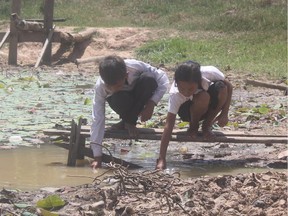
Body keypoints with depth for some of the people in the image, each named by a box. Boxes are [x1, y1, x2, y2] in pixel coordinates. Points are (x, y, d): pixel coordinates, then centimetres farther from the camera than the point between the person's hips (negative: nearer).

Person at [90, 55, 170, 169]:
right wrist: (97, 157, -33)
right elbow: (97, 119, -30)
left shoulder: (135, 66, -34)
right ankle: (127, 122, -4)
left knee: (148, 79, -34)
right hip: (123, 100, -1)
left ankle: (130, 122, -15)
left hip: (140, 97, 1)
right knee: (118, 101, -38)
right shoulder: (100, 87, -31)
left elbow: (163, 79, -21)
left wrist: (151, 104, -31)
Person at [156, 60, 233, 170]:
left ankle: (207, 124, -7)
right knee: (202, 97, -36)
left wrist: (224, 114, -23)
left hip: (209, 106, 2)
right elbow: (168, 126, -36)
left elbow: (228, 86, -14)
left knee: (221, 87, -30)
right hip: (188, 111, -2)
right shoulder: (175, 95, -35)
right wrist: (162, 159, -42)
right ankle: (193, 126, -4)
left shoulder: (209, 72, -33)